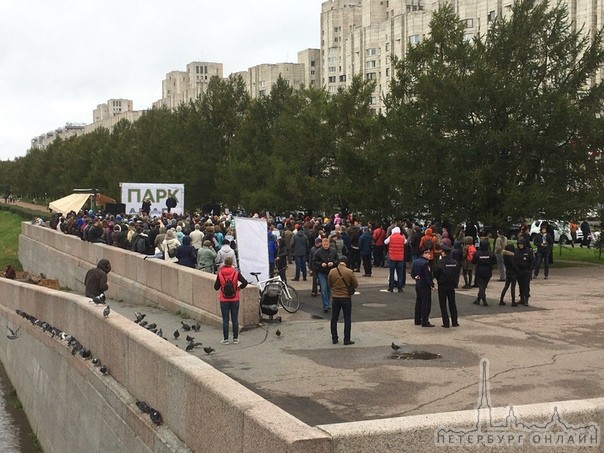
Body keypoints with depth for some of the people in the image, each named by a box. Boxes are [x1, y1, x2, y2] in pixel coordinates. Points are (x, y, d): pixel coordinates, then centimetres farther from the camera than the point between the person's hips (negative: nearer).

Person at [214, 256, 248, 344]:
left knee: (225, 320, 5)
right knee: (235, 319, 9)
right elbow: (245, 282, -16)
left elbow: (216, 287, -2)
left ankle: (225, 339, 6)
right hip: (235, 300, 0)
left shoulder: (220, 274, -8)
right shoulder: (236, 273, -8)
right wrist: (239, 287, 3)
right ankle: (235, 338, 13)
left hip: (224, 300, 0)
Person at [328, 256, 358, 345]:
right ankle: (347, 339, 7)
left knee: (334, 319, 13)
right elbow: (355, 285, -4)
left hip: (335, 298, 2)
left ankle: (334, 339, 17)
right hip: (346, 298, -2)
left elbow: (330, 285, 6)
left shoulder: (332, 271, -6)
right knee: (347, 320, 7)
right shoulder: (349, 272, -13)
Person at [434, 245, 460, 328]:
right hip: (452, 286, 4)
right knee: (452, 304, 14)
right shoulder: (455, 262, -1)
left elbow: (436, 273, -12)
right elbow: (457, 273, 6)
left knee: (443, 305, 4)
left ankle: (446, 323, 1)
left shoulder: (441, 262, -15)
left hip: (442, 286, -4)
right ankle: (454, 322, 15)